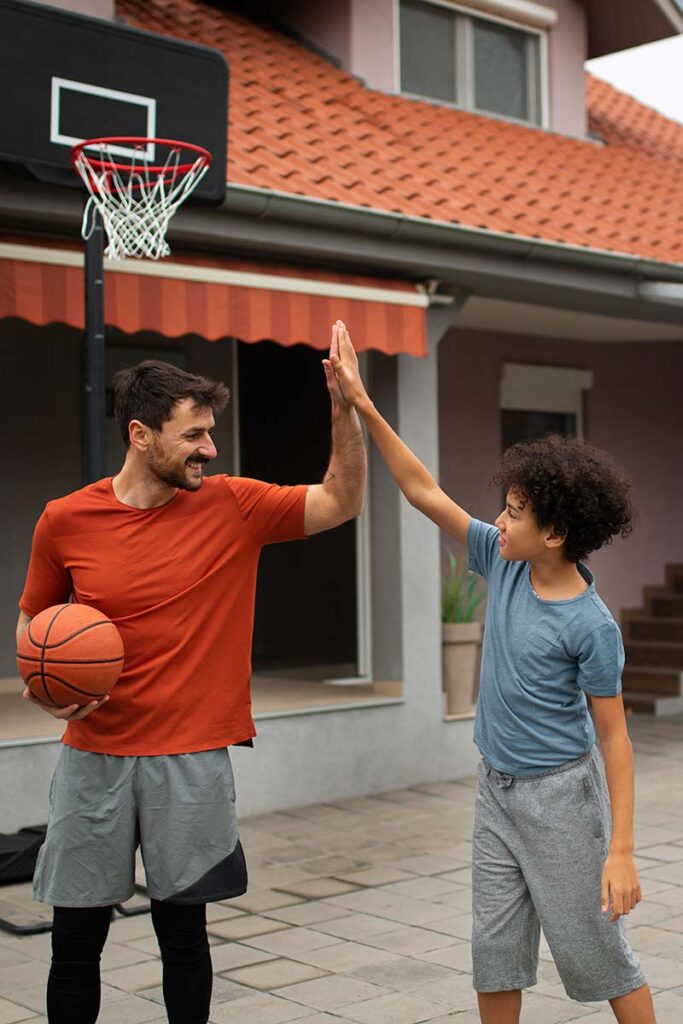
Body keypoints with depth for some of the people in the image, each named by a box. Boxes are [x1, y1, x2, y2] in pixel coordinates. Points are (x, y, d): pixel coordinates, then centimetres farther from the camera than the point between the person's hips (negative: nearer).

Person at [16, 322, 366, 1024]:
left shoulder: (232, 506, -3)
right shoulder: (65, 520, -3)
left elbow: (342, 502, -2)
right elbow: (32, 622, 11)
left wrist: (344, 406, -14)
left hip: (191, 760, 0)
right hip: (94, 755, 0)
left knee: (183, 932, 11)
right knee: (76, 939, 9)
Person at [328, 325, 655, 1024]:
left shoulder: (589, 625, -19)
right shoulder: (503, 564, -2)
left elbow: (614, 738, -16)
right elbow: (423, 492, 0)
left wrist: (621, 851, -19)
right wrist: (362, 405, -5)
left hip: (559, 795, -6)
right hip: (496, 789, 6)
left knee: (595, 950, 4)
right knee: (494, 950, 11)